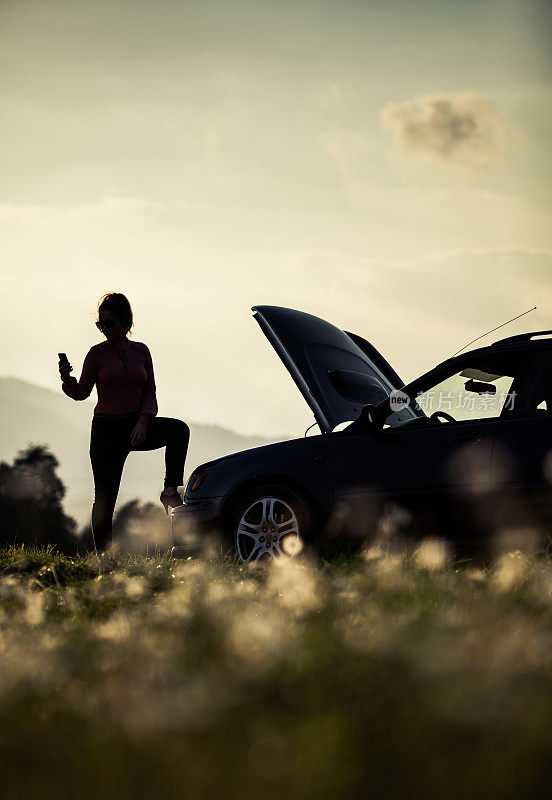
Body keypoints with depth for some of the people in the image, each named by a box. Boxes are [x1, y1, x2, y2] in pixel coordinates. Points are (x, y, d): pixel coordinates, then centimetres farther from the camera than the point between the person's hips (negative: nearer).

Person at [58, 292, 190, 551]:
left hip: (138, 425, 2)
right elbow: (82, 392, -1)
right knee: (105, 498, -3)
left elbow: (149, 392, 6)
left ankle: (170, 491, -19)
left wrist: (143, 422, -11)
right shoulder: (97, 353, 0)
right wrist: (67, 380, -22)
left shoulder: (140, 351, 6)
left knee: (179, 429, -26)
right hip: (107, 428, -2)